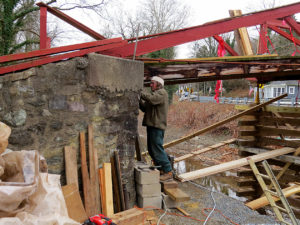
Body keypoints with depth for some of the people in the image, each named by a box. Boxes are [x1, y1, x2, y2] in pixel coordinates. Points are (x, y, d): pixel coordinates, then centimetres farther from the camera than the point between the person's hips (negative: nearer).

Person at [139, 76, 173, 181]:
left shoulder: (162, 92, -7)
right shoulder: (154, 93, 23)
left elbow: (151, 98, -27)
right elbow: (145, 108, 15)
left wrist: (140, 92, -18)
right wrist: (139, 99, 1)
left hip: (157, 126, -10)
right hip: (152, 125, 10)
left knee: (157, 149, -10)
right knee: (151, 149, 14)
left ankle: (168, 171, -4)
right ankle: (160, 169, 25)